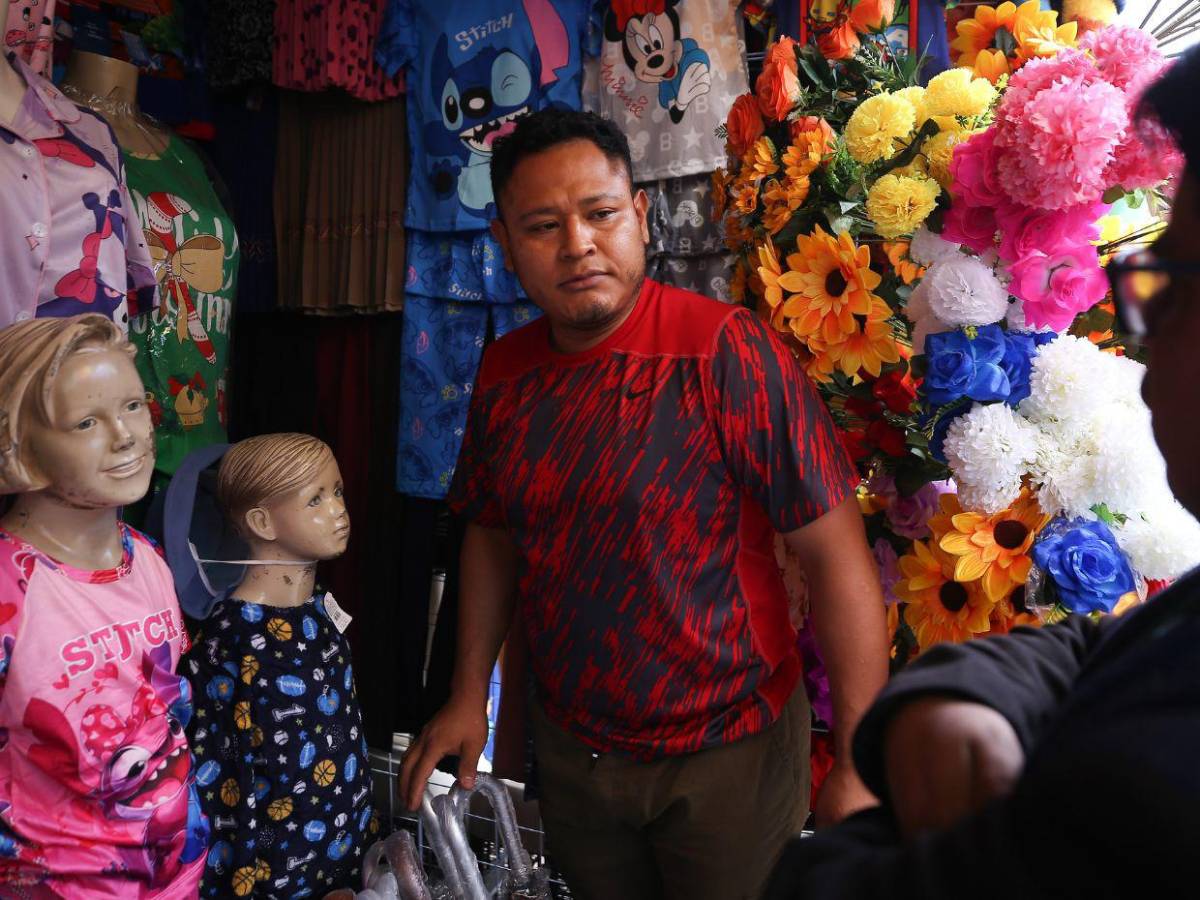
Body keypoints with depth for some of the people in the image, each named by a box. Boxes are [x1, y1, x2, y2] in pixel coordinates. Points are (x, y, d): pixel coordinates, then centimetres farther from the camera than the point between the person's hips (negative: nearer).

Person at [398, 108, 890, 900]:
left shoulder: (728, 352, -20)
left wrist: (864, 765, -21)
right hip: (570, 745, 5)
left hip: (729, 752, -5)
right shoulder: (505, 372, -2)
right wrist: (470, 696, 6)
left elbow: (838, 555, -20)